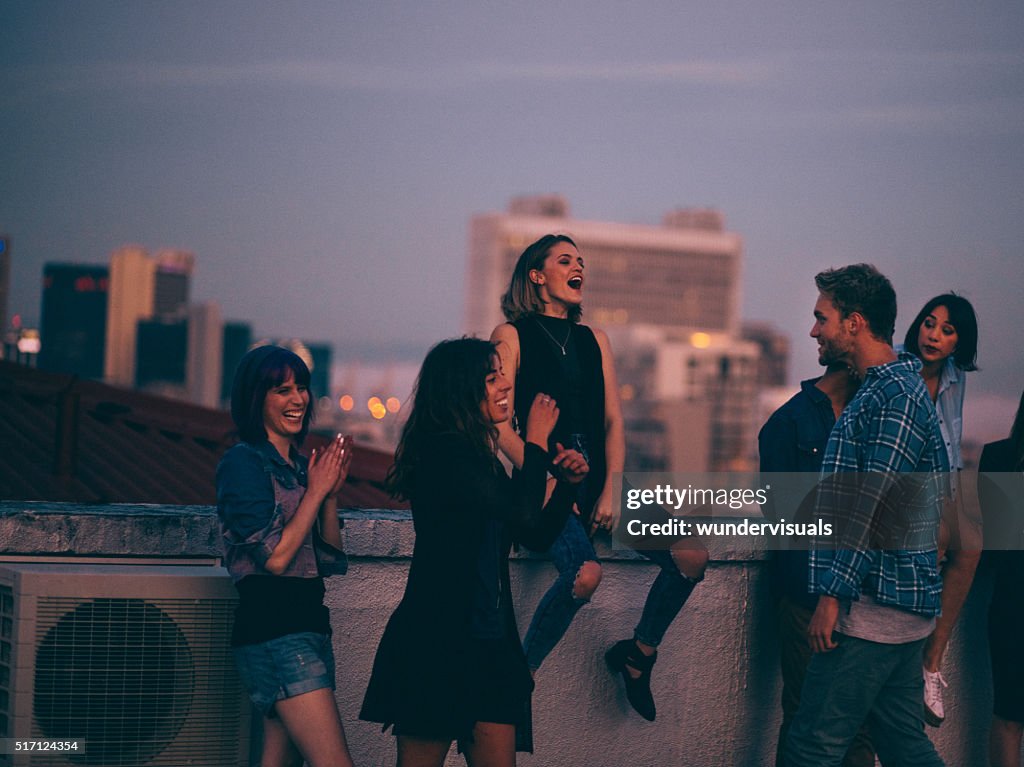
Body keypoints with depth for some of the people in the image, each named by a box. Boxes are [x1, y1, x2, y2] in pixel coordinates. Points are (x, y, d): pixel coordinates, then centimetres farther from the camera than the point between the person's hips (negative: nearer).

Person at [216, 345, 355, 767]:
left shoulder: (300, 465, 16)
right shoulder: (244, 463, -7)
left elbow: (332, 561, 14)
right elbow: (275, 557, -15)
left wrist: (331, 492, 2)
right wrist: (316, 491, -9)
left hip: (307, 626, 9)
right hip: (273, 629, -9)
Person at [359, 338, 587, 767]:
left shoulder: (482, 459, 17)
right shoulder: (444, 454, -12)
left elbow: (537, 537, 23)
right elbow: (523, 515, -19)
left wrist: (567, 483, 8)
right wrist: (536, 443, -6)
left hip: (488, 645, 9)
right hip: (436, 645, -9)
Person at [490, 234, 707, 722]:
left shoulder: (594, 341, 19)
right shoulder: (512, 336, 3)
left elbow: (613, 422, 12)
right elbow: (501, 425, -5)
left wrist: (611, 490, -3)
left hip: (596, 481, 6)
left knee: (691, 556, -12)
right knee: (585, 572, -34)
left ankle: (639, 653, 10)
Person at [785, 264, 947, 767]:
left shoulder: (896, 395, -13)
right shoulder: (883, 390, 19)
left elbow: (875, 508, -20)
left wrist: (832, 596, -20)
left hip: (874, 606, -10)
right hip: (897, 604, 10)